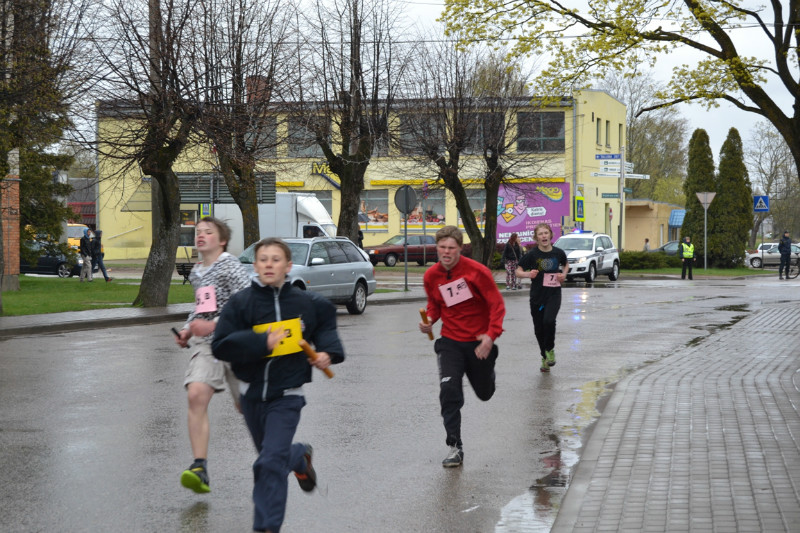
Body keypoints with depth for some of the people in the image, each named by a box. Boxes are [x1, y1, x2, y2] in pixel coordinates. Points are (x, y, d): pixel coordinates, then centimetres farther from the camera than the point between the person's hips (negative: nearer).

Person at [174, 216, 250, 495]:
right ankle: (200, 467, -25)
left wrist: (213, 325, -23)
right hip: (205, 345, 5)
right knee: (196, 394, -20)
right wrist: (188, 329, 15)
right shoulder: (196, 273, 18)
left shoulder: (230, 266, -6)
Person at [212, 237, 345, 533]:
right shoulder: (241, 303, -8)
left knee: (271, 463, -14)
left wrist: (328, 352, -1)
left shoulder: (306, 303, -4)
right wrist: (262, 342, -25)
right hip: (252, 393, 2)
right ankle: (300, 456, 56)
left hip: (286, 395, -2)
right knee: (274, 454, 22)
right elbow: (221, 346, -15)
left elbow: (325, 322, 17)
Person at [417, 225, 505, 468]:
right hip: (450, 342, 2)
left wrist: (491, 336, -25)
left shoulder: (476, 271, -16)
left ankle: (487, 368, 55)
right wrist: (430, 321, -8)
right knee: (449, 390, -16)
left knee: (485, 393, 16)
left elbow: (497, 305, -13)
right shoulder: (431, 276, -3)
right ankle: (455, 447, -8)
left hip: (479, 342, -2)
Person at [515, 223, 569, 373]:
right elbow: (518, 271, -1)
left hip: (554, 294, -1)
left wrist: (564, 274, 0)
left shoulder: (558, 253, -1)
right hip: (537, 295, 1)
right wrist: (528, 274, -21)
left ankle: (550, 349, 1)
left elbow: (566, 265, 20)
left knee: (549, 320, -25)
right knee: (539, 329, 6)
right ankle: (545, 357, 28)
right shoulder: (532, 254, -7)